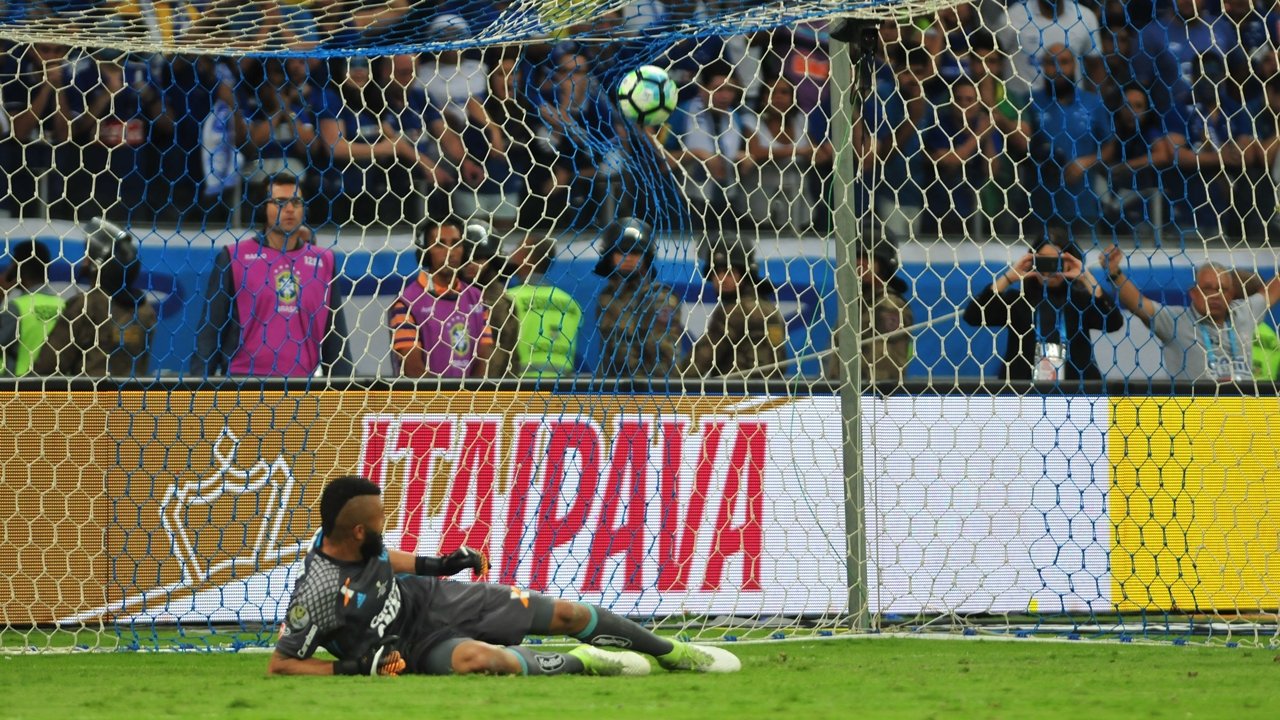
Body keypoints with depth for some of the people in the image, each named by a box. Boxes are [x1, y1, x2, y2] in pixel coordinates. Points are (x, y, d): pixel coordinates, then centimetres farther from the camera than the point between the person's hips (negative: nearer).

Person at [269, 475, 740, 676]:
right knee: (482, 660, -40)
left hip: (428, 597, 7)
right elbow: (280, 665, -25)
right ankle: (581, 663, -11)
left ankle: (673, 652, 27)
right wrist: (353, 668, -30)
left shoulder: (353, 541, -11)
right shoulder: (318, 591, -33)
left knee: (566, 614, 5)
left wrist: (435, 564, 12)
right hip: (417, 645, -7)